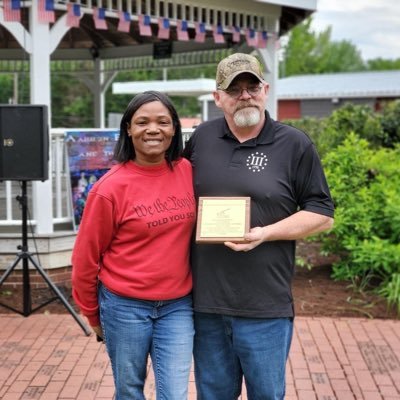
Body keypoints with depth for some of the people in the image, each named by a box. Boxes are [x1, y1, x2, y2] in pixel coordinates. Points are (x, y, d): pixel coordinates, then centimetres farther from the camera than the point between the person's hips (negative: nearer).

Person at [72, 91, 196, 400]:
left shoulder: (188, 172, -3)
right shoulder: (111, 187, -12)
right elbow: (87, 256, -4)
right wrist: (92, 314, 5)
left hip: (178, 306, 2)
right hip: (125, 306, -2)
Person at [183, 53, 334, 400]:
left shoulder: (295, 145, -3)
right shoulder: (201, 138, 6)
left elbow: (322, 215, -3)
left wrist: (266, 233, -16)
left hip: (265, 307, -3)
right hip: (206, 301, 3)